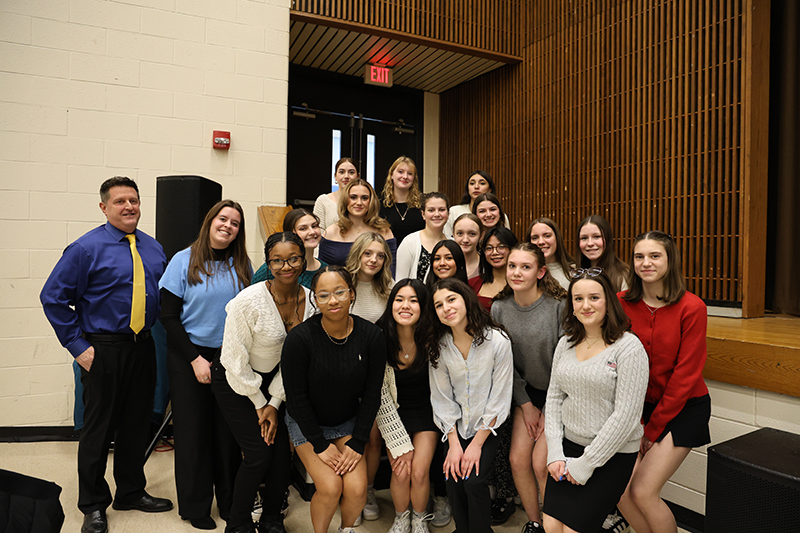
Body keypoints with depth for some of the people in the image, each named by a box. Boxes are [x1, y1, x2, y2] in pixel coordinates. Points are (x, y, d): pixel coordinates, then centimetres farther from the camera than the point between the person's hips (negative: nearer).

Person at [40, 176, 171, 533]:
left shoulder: (153, 248, 8)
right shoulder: (87, 248, -9)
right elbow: (53, 298, -8)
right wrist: (77, 346, -11)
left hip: (143, 348, 5)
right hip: (103, 350, -5)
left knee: (137, 425, 16)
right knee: (99, 428, 7)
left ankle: (131, 493, 35)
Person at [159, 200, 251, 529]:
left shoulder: (242, 265, 3)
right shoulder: (184, 261, -4)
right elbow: (169, 317, -5)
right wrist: (195, 359, -11)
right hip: (189, 358, -2)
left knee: (228, 431, 7)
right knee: (193, 431, 7)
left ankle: (230, 502, 26)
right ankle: (195, 507, 25)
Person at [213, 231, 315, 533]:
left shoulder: (310, 301, -12)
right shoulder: (250, 300, -27)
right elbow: (236, 361, -19)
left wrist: (275, 403, -6)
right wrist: (259, 404, -10)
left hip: (272, 379, 5)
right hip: (234, 382, -4)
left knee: (283, 450, 0)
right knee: (259, 454, -8)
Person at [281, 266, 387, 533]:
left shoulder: (372, 336, -15)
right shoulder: (299, 338, -23)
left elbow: (372, 394, -7)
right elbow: (297, 396, -15)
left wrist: (357, 443, -9)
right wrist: (320, 445, -13)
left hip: (349, 422, 2)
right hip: (307, 423, -2)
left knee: (357, 489, -10)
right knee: (330, 488, -15)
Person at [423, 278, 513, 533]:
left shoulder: (497, 340, -17)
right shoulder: (438, 345, -7)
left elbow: (499, 397, -13)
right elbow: (442, 397, -2)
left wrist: (477, 444, -12)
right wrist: (453, 443, -8)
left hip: (487, 425, -2)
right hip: (456, 426, 3)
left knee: (474, 481, -16)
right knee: (453, 481, -10)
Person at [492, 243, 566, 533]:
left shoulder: (559, 306, -19)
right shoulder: (499, 308, -6)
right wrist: (525, 404, 0)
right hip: (527, 392, 4)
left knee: (541, 463, -9)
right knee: (517, 458, -1)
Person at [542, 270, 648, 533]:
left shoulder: (629, 347, -14)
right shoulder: (565, 344, 4)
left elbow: (626, 415, -17)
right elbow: (554, 398, 7)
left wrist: (586, 463, -13)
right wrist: (555, 452, -2)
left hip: (612, 454, -5)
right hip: (568, 444, 5)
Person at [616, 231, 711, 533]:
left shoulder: (691, 308, -14)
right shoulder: (621, 304, -4)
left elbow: (685, 374, -12)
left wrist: (652, 429, -10)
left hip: (685, 406, -3)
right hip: (639, 404, 4)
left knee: (643, 491, -9)